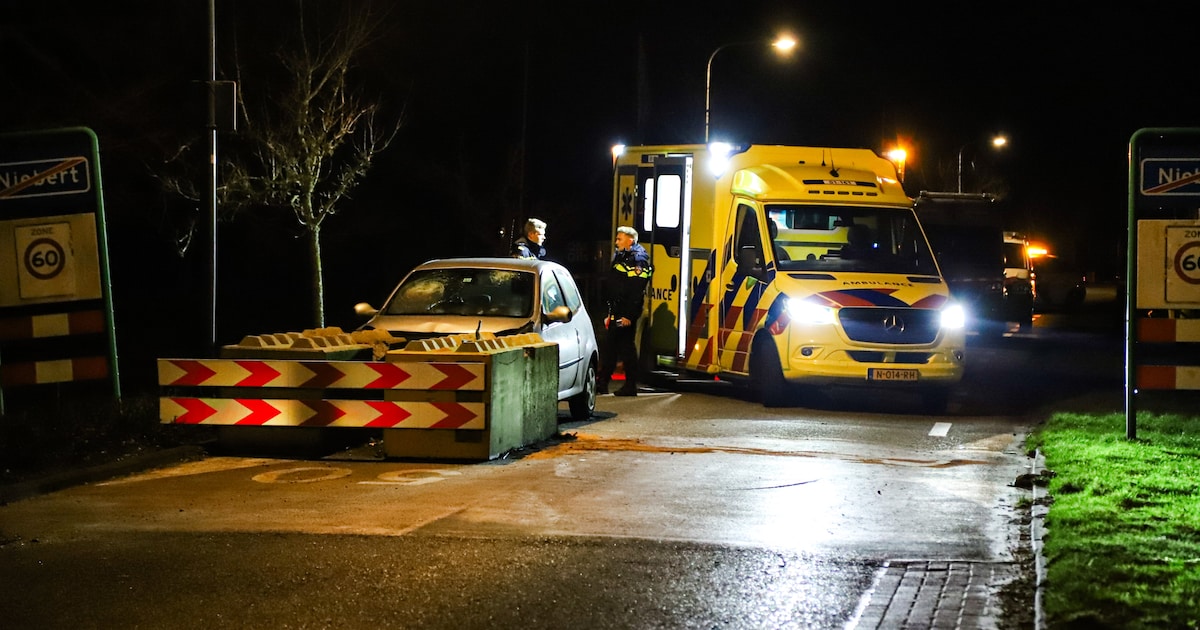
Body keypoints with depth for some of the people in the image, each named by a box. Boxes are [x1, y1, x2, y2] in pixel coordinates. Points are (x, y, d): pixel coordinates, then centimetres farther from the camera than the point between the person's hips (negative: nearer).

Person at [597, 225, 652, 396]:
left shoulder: (638, 259, -13)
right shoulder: (621, 257, 17)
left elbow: (636, 292, -20)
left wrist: (628, 315, -24)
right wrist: (610, 313, 21)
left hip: (626, 313, -10)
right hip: (617, 312, 10)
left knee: (627, 347, -4)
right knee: (609, 346, 12)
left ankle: (630, 386, 2)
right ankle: (602, 383, 17)